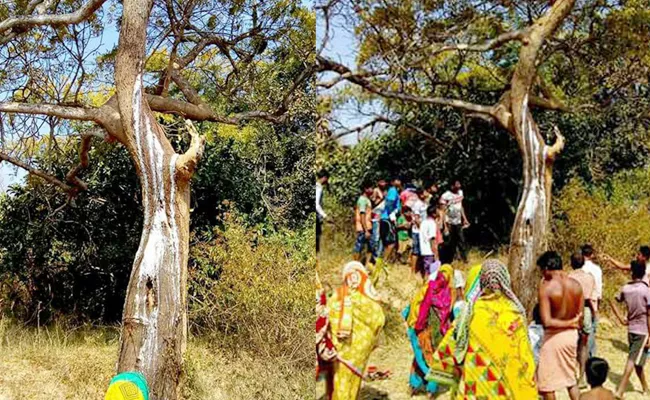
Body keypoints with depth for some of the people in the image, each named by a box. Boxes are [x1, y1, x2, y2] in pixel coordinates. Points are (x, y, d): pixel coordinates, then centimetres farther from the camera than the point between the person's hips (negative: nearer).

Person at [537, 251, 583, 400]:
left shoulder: (546, 287, -19)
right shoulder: (576, 285, -2)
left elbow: (547, 322, -24)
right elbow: (579, 316, 5)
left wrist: (569, 324, -14)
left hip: (553, 337, -6)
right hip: (571, 335, 6)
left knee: (547, 383, 9)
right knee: (571, 379, 20)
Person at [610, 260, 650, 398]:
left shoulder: (625, 288, 0)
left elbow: (613, 304, 9)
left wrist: (621, 320, 14)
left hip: (631, 329, 6)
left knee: (637, 361, 19)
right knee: (632, 361, -7)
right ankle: (619, 392, -13)